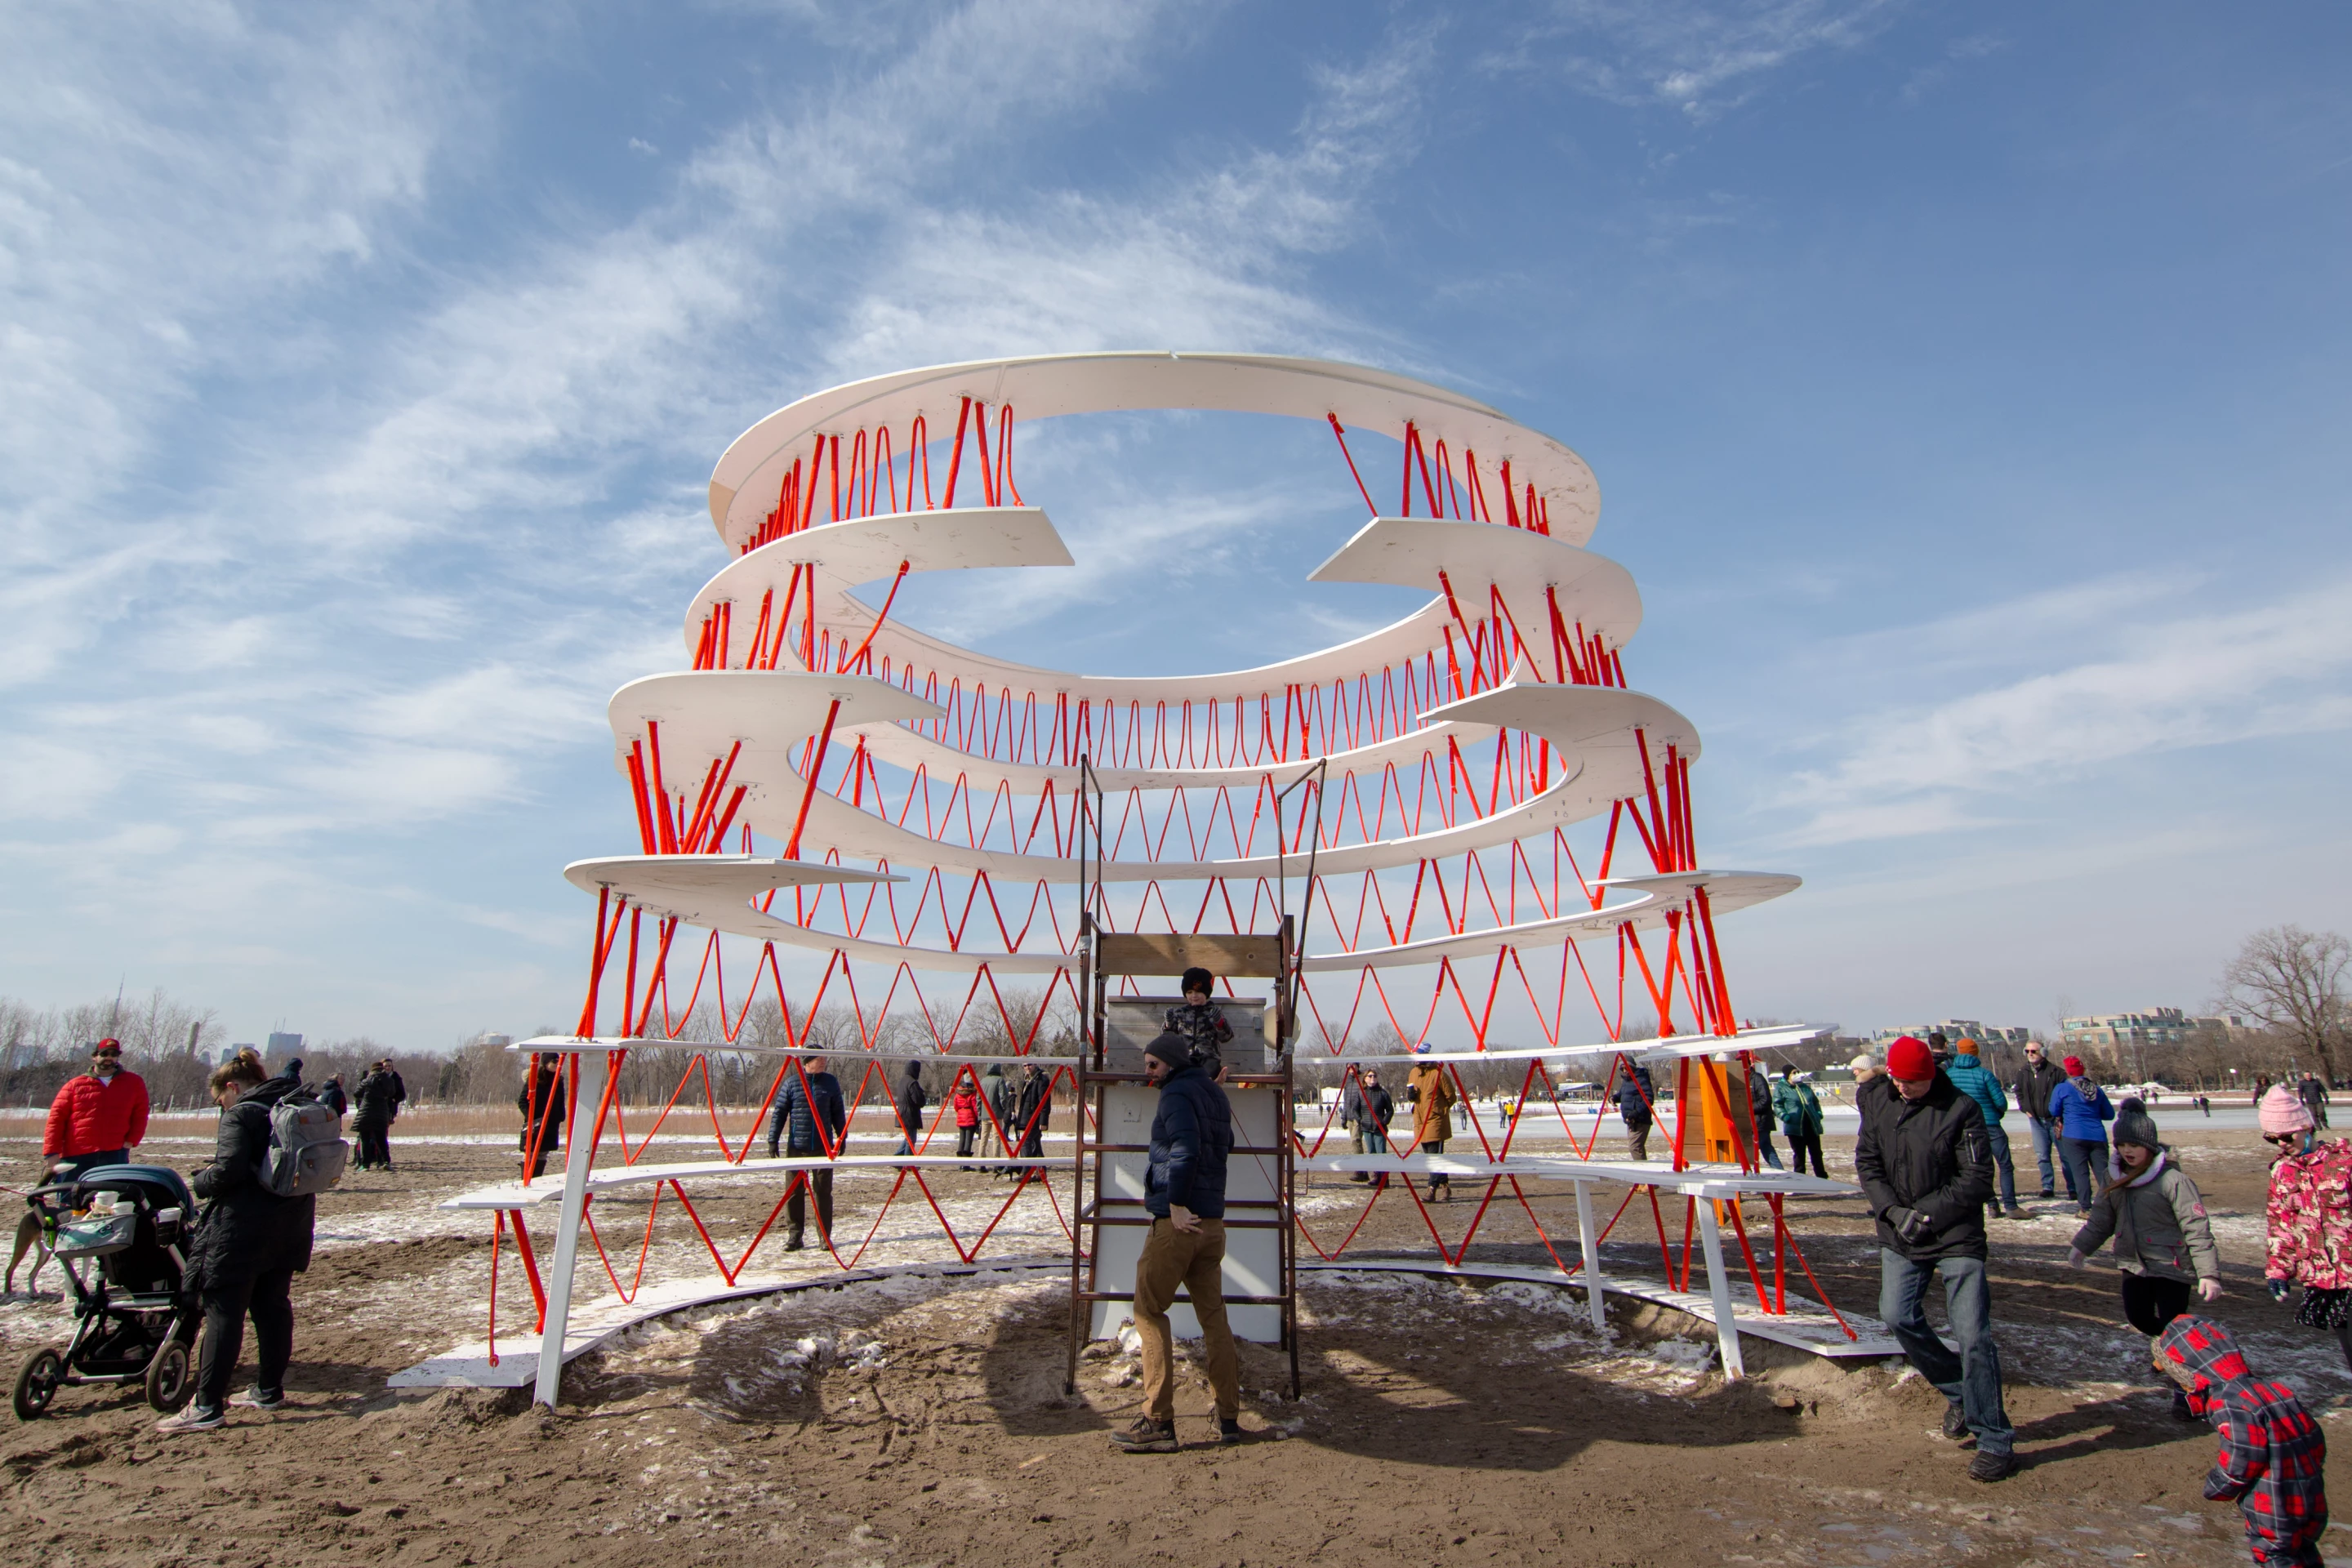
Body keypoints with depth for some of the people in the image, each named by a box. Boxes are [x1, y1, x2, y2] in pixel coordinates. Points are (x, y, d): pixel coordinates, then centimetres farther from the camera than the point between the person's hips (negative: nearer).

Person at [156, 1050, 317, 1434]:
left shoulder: (240, 1115, -13)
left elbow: (227, 1172, -23)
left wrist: (201, 1180, -3)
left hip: (243, 1232, -8)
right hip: (289, 1230, 8)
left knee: (224, 1313, -2)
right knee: (274, 1307, 15)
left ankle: (207, 1407, -1)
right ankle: (270, 1391, 22)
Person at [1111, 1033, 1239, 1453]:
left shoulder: (1176, 1093, -11)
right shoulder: (1213, 1093, 16)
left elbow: (1185, 1148, -24)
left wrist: (1176, 1204, -21)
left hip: (1178, 1221, -9)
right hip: (1212, 1221, 9)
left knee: (1149, 1311, -1)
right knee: (1213, 1315, 12)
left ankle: (1158, 1422, -2)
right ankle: (1228, 1418, 15)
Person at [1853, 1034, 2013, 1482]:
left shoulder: (1961, 1109, -9)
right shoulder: (1877, 1104, 4)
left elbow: (1977, 1179, -9)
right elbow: (1866, 1163, 5)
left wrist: (1926, 1214, -14)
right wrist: (1893, 1210, -11)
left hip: (1956, 1238, -4)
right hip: (1899, 1238, 4)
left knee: (1973, 1334, -5)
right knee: (1898, 1315, -4)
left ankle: (1995, 1442, 7)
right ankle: (1957, 1391, 22)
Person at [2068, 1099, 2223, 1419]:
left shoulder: (2172, 1180, -17)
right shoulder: (2114, 1177, 4)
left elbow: (2197, 1228, -17)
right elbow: (2101, 1217, 12)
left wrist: (2208, 1273, -21)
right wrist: (2081, 1246, 4)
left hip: (2171, 1267, -6)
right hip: (2133, 1264, 6)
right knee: (2138, 1318, 8)